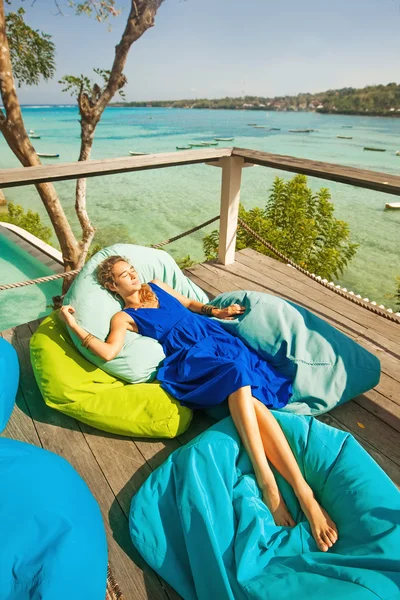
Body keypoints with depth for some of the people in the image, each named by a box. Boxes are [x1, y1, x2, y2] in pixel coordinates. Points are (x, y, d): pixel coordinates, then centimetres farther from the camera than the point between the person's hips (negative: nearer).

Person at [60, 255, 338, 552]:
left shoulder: (156, 285, 25)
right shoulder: (123, 317, 8)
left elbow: (189, 303, 33)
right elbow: (109, 351, -10)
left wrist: (220, 311, 19)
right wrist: (73, 325, -8)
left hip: (217, 337, 4)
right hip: (192, 357, -4)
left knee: (249, 396, -24)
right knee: (237, 373, -35)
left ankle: (303, 491, -31)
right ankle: (266, 481, -36)